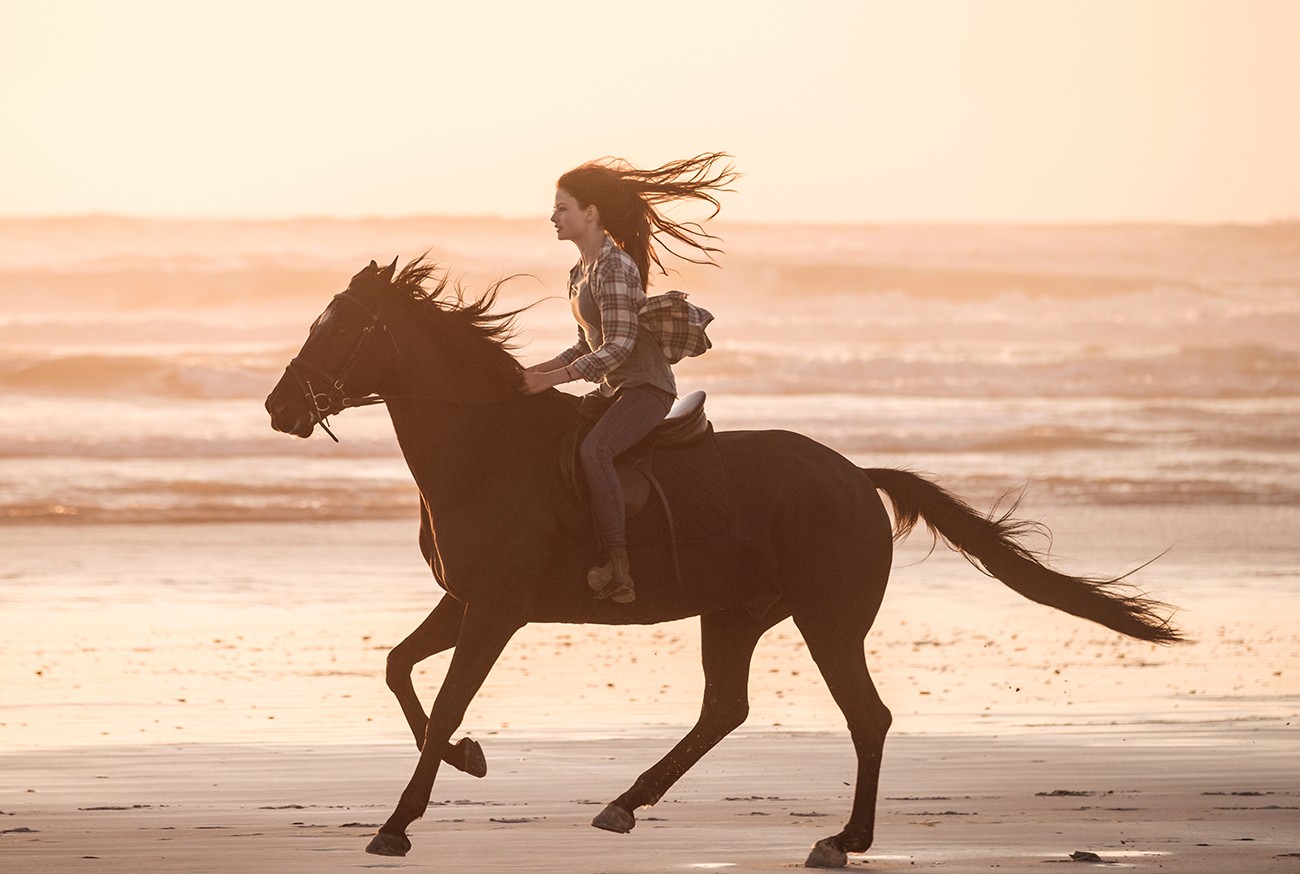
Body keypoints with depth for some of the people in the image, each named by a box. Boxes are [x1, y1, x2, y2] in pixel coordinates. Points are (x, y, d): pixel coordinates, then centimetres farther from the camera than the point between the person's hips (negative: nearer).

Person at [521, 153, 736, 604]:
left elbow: (618, 345, -22)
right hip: (613, 390, 11)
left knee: (593, 449, -34)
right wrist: (539, 370, 7)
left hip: (646, 385, -11)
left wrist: (552, 379, -23)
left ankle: (617, 569, -39)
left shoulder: (614, 267, -15)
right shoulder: (580, 272, 14)